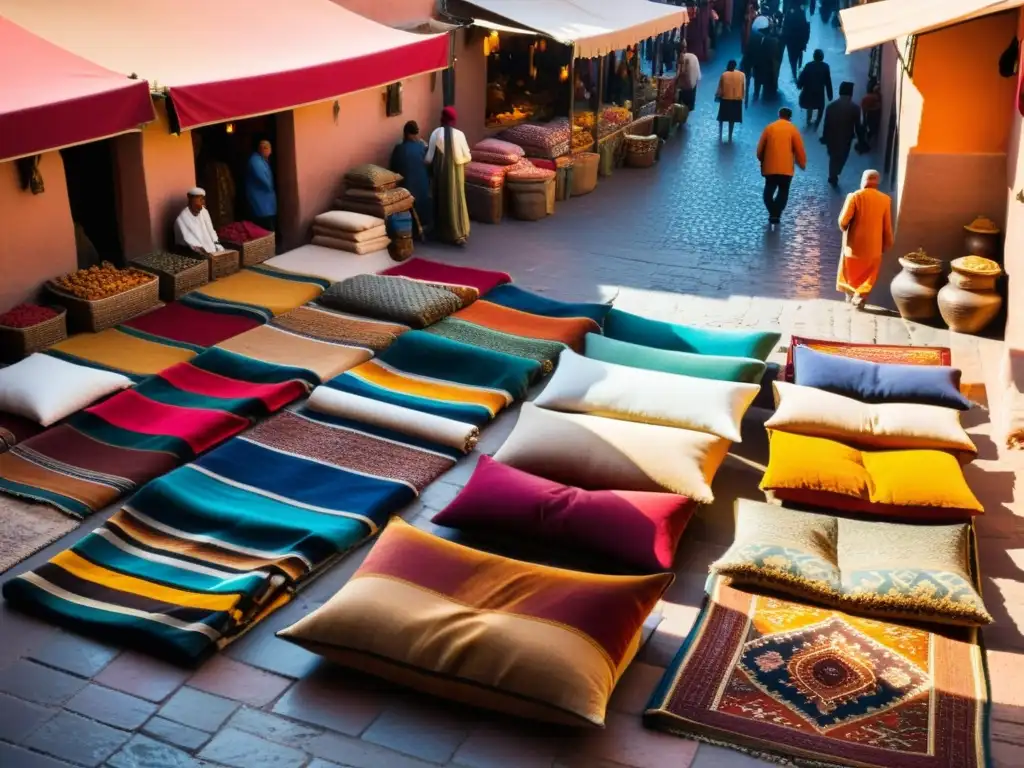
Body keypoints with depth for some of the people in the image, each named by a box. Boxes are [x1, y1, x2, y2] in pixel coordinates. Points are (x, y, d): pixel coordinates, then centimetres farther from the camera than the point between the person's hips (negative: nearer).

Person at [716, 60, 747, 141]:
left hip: (725, 99, -1)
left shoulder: (724, 75, -11)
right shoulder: (742, 75, -7)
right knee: (732, 119, 16)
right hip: (737, 100, 1)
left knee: (722, 118, 19)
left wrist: (717, 96, 12)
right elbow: (744, 89, -1)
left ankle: (720, 135, 19)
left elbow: (720, 88, -5)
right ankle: (730, 136, 22)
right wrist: (742, 98, 13)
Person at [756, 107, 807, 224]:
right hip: (786, 168, -2)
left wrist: (762, 161, 25)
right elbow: (799, 149, -2)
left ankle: (772, 214, 7)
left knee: (769, 190, 17)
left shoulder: (769, 128, 5)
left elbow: (760, 148, 9)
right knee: (783, 191, 10)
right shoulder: (792, 129, -1)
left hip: (769, 167, 2)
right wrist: (802, 164, 12)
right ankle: (776, 215, -2)